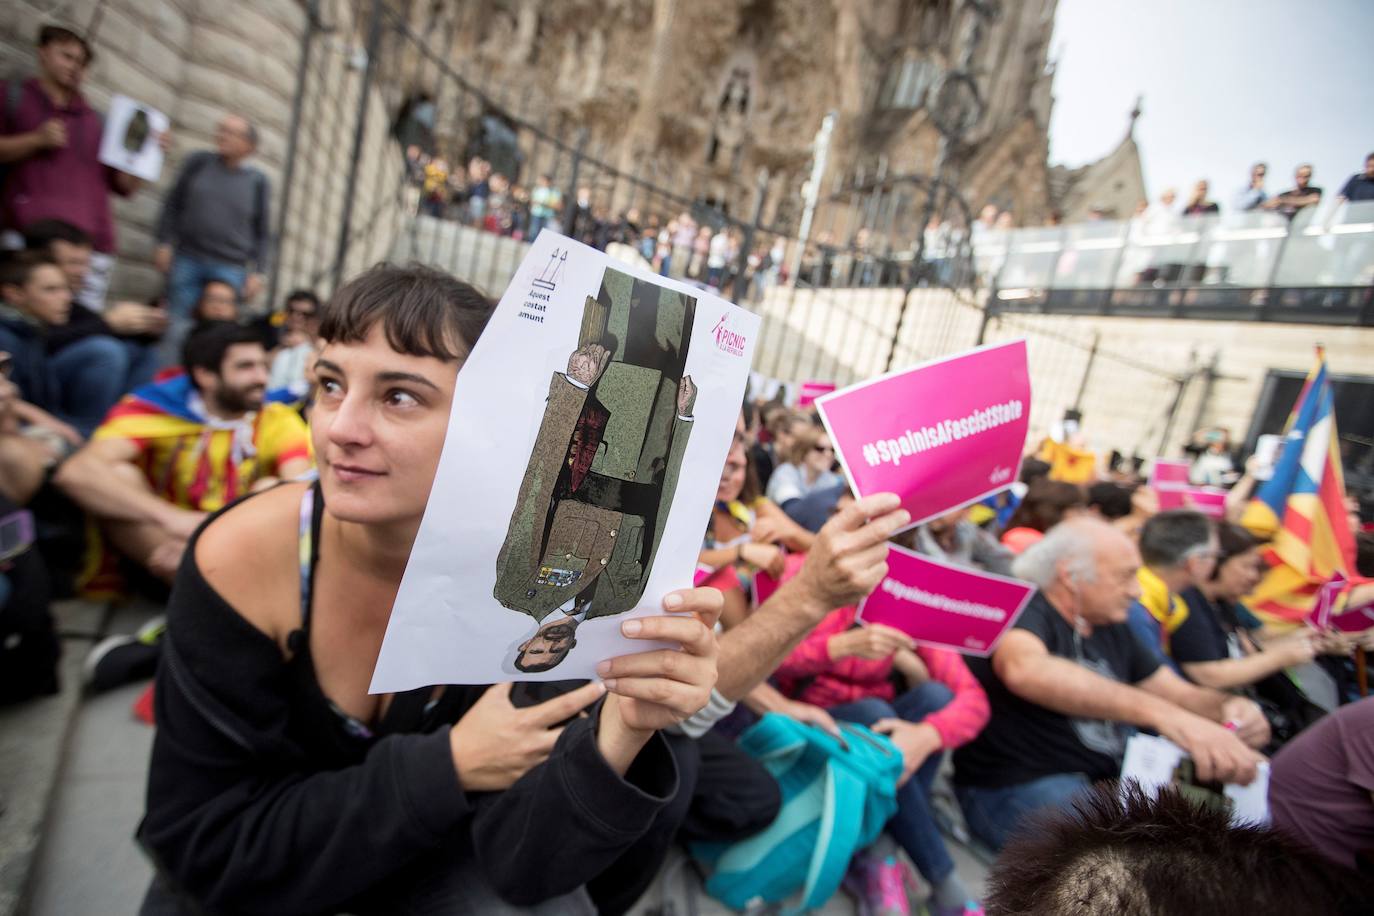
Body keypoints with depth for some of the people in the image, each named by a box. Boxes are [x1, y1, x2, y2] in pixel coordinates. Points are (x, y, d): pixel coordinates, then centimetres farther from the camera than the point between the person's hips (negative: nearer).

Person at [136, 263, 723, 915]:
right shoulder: (240, 558, -24)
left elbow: (523, 863, -23)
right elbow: (205, 847, -16)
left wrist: (622, 730, -43)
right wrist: (449, 767, -27)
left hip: (443, 855, -2)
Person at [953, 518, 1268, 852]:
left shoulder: (1113, 629, 11)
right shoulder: (1021, 611, -17)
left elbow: (1181, 694, 14)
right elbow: (1025, 669, -40)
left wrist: (1227, 708, -10)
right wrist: (1160, 712, -49)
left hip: (1108, 780, 9)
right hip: (1018, 789, -8)